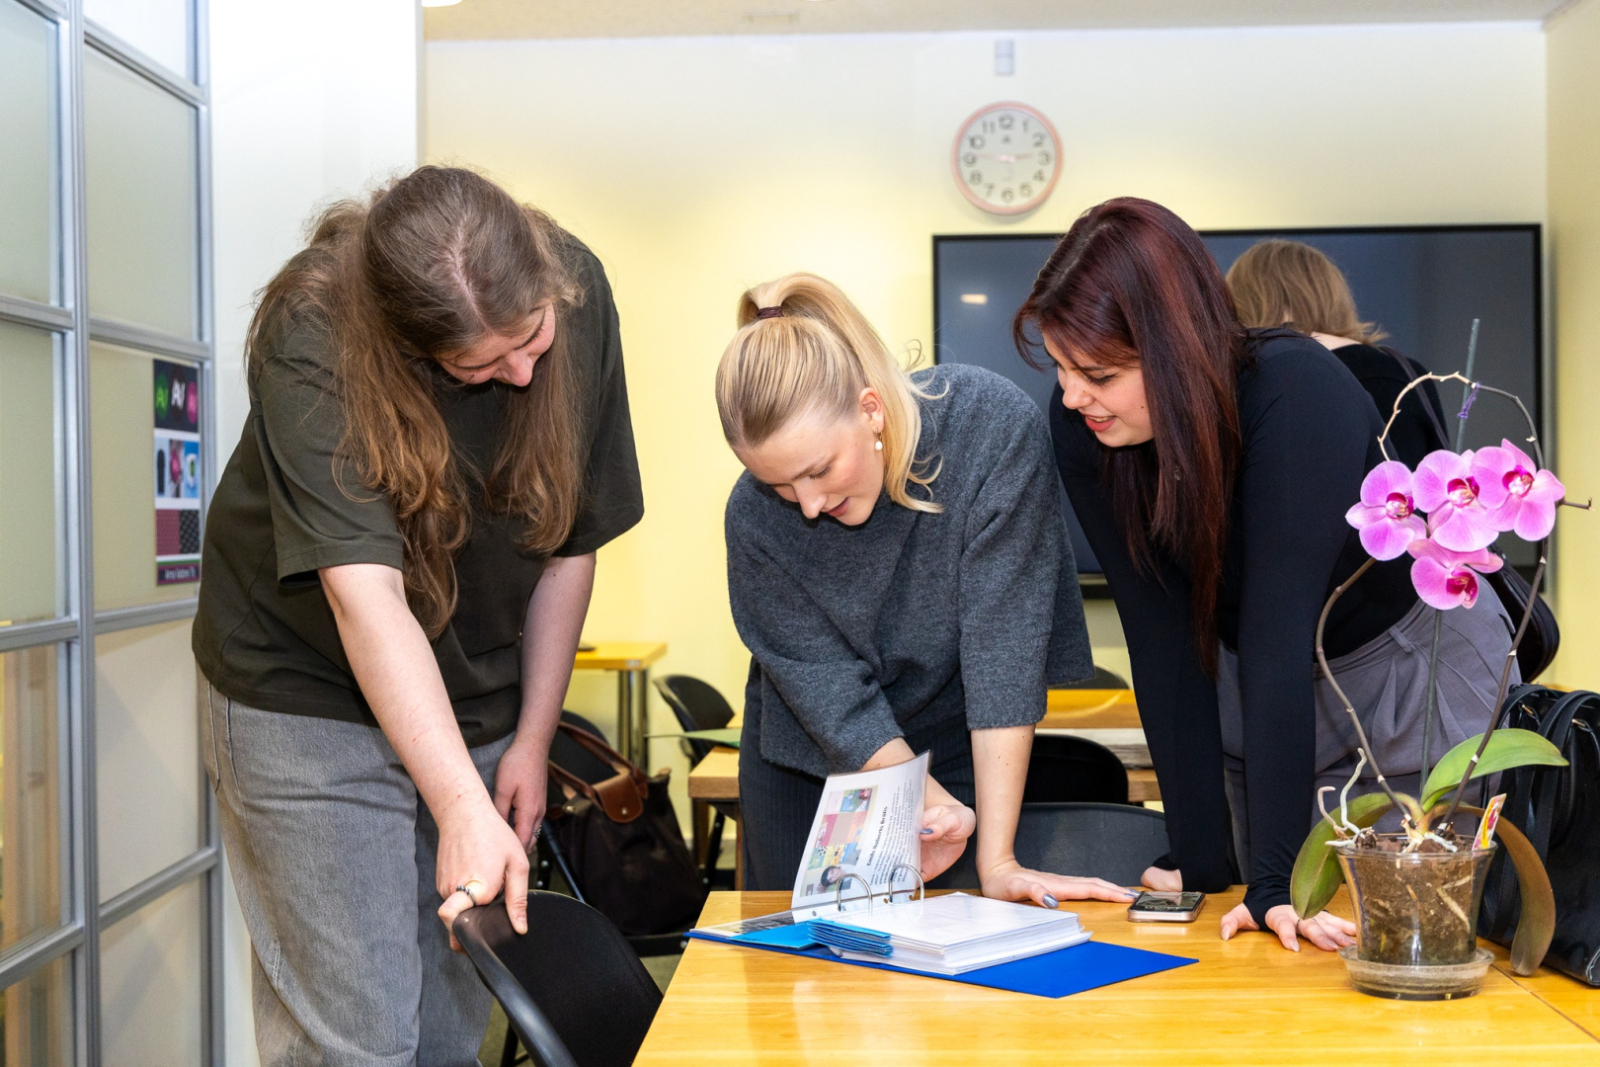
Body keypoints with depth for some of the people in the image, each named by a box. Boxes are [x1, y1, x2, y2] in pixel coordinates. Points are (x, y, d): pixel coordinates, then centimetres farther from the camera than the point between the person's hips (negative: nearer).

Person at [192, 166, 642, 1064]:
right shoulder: (313, 339, -26)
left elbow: (570, 542, -3)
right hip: (312, 703, -4)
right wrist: (463, 808, -41)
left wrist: (530, 739, -3)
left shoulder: (578, 291, -11)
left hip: (476, 706, 4)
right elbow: (362, 590, -34)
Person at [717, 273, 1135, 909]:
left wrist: (996, 858, -31)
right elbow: (831, 693, -21)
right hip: (807, 761, 1)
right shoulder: (755, 516, -24)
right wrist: (933, 805, -36)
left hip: (961, 749, -1)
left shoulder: (994, 427, -29)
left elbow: (1003, 644, -29)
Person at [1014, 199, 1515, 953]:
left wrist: (1275, 877, -38)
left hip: (1420, 655, -4)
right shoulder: (1082, 429, -21)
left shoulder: (1296, 396, -35)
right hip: (1266, 679, 4)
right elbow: (1162, 634, -21)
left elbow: (1278, 634, -39)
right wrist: (1199, 858, -22)